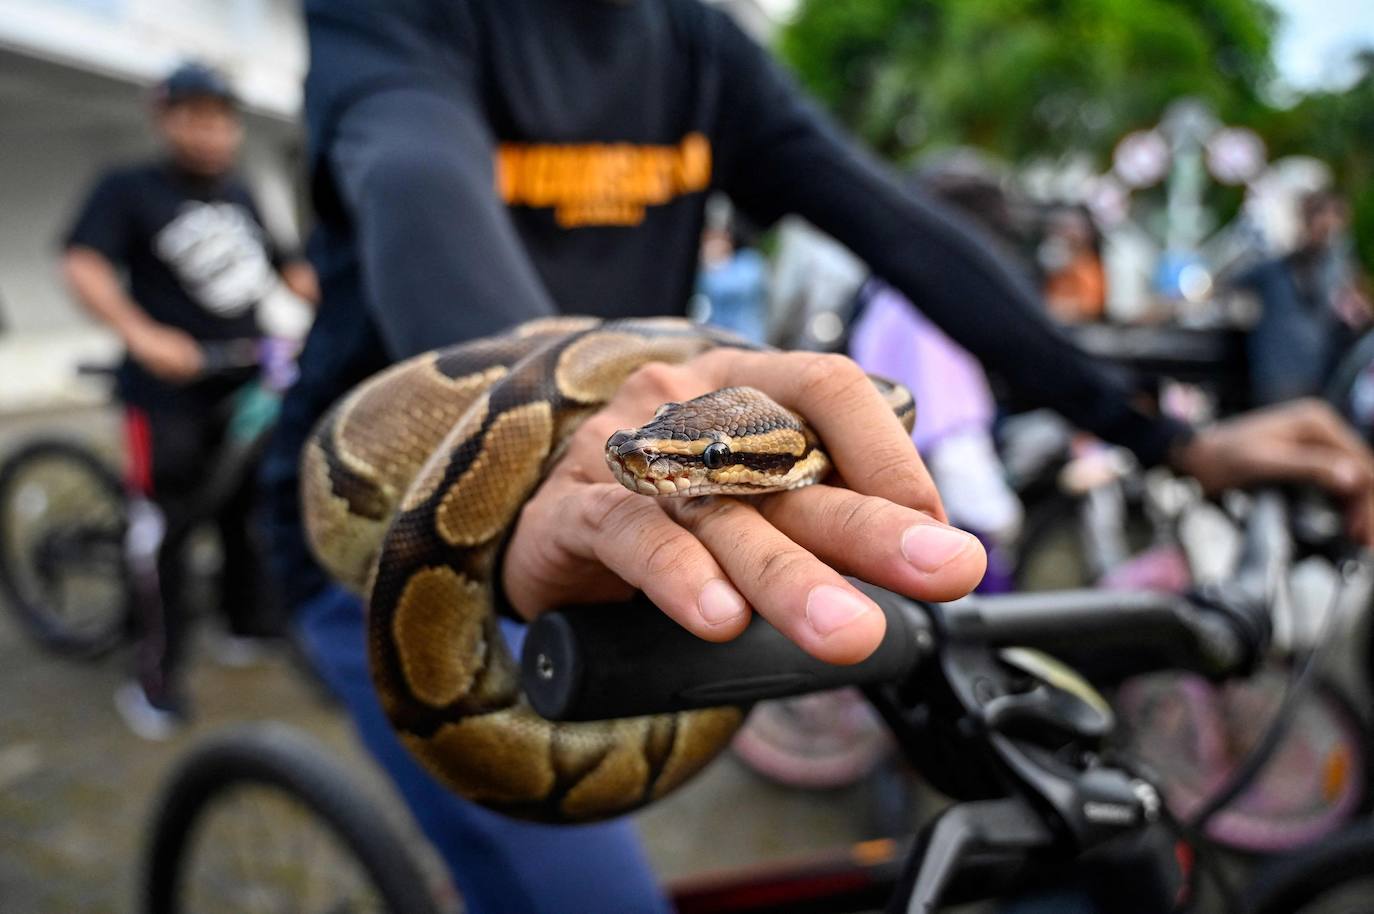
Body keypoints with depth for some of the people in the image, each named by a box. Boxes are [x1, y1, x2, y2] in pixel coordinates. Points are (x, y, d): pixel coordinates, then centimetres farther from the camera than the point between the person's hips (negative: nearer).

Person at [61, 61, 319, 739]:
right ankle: (156, 676, 6)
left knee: (247, 511, 12)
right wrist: (143, 335, -31)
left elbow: (286, 269, 20)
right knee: (166, 526, -3)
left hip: (245, 383, 5)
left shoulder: (240, 196, 14)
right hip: (168, 387, -5)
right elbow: (83, 266, -16)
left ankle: (248, 622, 30)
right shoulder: (127, 189, -3)